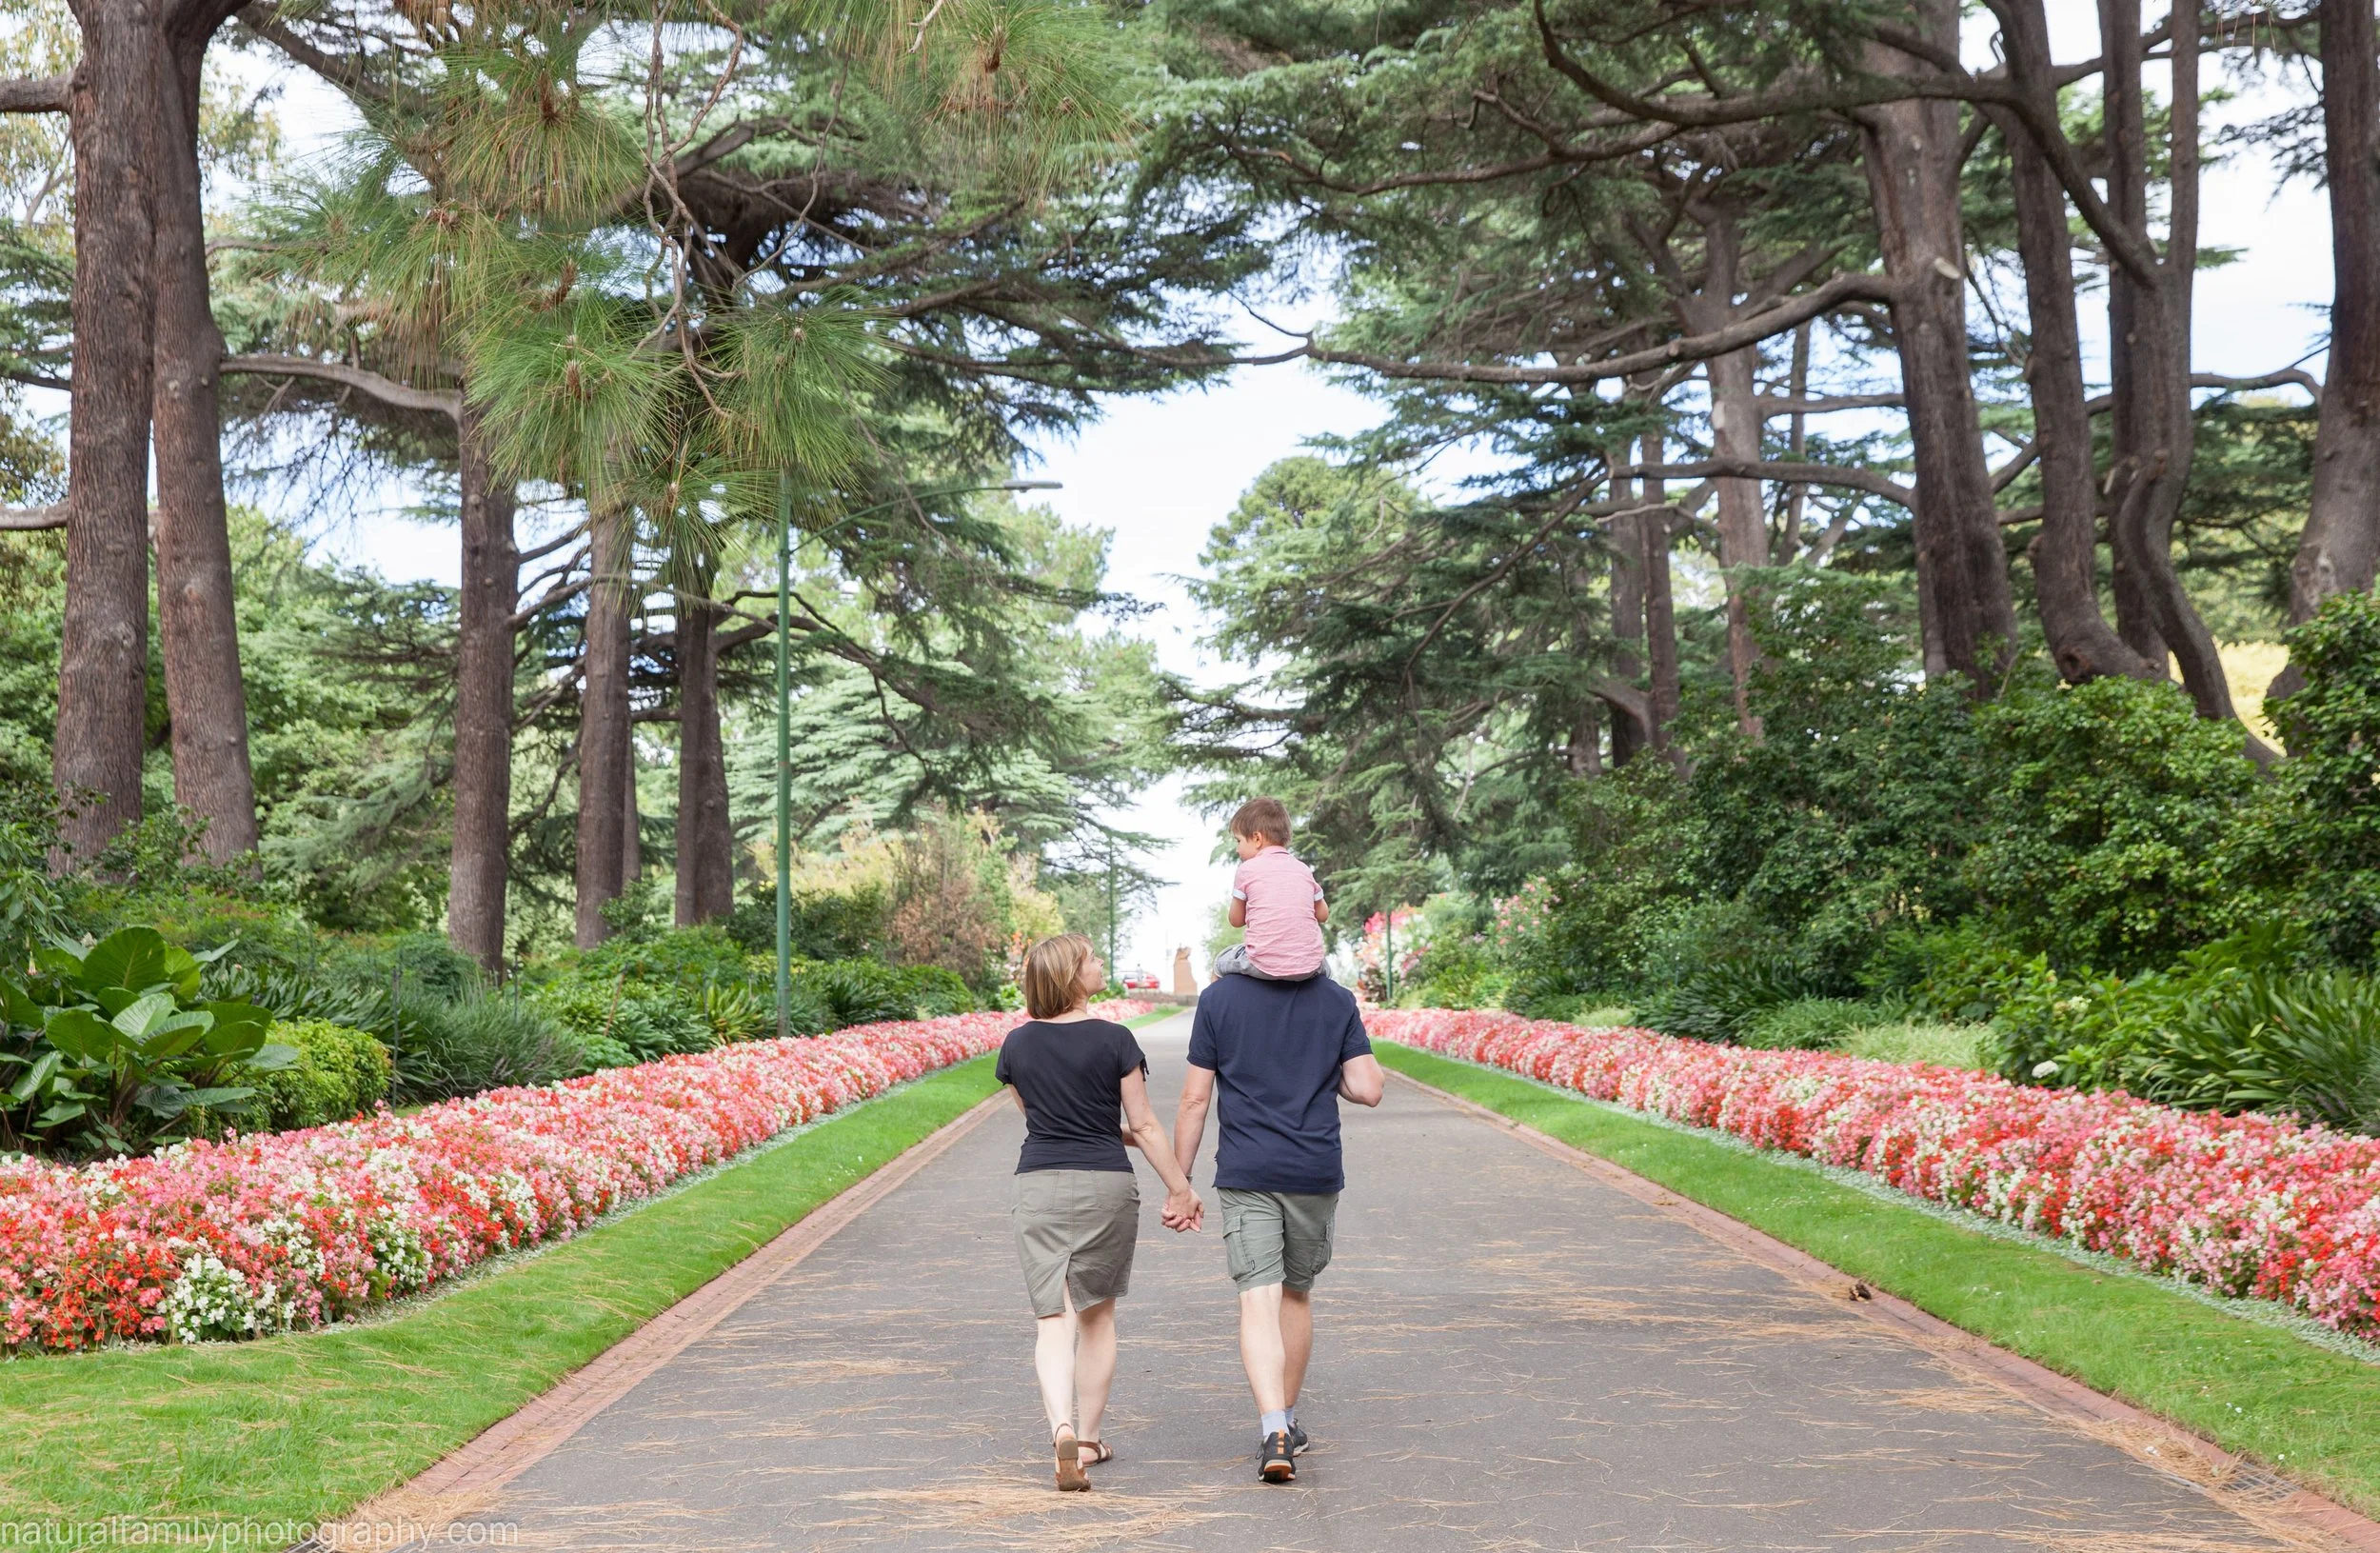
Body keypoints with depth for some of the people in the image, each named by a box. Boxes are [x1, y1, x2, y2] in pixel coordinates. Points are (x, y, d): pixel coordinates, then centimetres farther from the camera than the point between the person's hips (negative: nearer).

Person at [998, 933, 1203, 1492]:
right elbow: (1144, 1126, -5)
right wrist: (1181, 1189, 4)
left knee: (1052, 1318, -1)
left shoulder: (1017, 1044, 3)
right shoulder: (1114, 1040, -8)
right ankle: (1088, 1439, 21)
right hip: (1106, 1185, -1)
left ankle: (1062, 1429, -23)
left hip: (1039, 1187, 2)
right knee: (1098, 1315, 14)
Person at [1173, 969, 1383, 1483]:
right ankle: (1286, 1422, 29)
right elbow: (1367, 1089, -4)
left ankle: (1274, 1430, -22)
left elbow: (1195, 1099, -2)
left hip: (1245, 1174, -2)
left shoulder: (1218, 998, -2)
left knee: (1258, 1300, -6)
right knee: (1297, 1293, 18)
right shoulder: (1337, 1000, 1)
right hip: (1316, 1174, 2)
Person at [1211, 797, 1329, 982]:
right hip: (1308, 967, 3)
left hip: (1263, 965, -3)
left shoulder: (1246, 870, -1)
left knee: (1221, 962, 24)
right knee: (1322, 967, 37)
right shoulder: (1303, 869, 10)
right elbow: (1323, 915, 19)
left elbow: (1236, 920, 8)